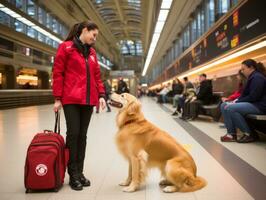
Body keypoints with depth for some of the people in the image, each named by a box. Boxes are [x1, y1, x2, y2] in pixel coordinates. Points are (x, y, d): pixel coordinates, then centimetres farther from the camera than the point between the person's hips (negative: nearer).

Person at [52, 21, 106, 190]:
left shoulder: (92, 52, 16)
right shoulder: (66, 47, 1)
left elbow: (97, 76, 17)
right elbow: (58, 73, -4)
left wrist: (101, 95, 6)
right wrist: (58, 98, -8)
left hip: (88, 100, 5)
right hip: (71, 99, -5)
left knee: (82, 135, 7)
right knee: (73, 133, -5)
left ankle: (80, 172, 15)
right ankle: (73, 174, 6)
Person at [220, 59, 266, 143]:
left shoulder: (257, 77, -14)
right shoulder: (253, 77, 18)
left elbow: (253, 97, -22)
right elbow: (246, 94, 18)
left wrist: (237, 102, -15)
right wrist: (237, 100, 0)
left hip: (259, 105, -11)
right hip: (252, 103, 11)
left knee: (231, 108, -25)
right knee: (225, 106, -1)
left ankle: (249, 134, -14)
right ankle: (231, 134, -11)